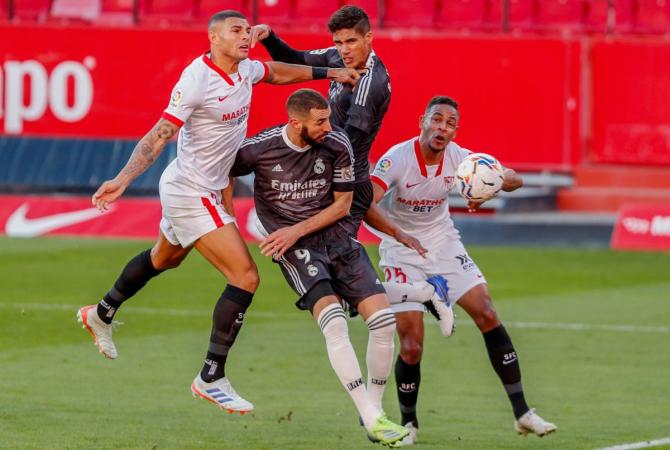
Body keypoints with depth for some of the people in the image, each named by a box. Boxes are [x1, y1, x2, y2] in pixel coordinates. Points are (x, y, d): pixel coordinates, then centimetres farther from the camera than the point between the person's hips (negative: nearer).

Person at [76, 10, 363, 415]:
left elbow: (276, 72, 24)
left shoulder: (245, 70, 0)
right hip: (191, 194, -10)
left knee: (164, 258, 32)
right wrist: (123, 179, -36)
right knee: (246, 277, -14)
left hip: (204, 192, 10)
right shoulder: (197, 80, -24)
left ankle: (102, 314, 54)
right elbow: (159, 136, -26)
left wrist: (328, 73, 21)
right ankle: (211, 378, -9)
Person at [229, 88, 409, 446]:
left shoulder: (337, 145, -6)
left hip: (334, 236, 4)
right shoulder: (258, 149, -12)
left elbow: (342, 204, 2)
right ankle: (371, 420, -27)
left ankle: (374, 410, 9)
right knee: (334, 322, -26)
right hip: (294, 247, -4)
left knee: (384, 319, -10)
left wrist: (297, 230, -9)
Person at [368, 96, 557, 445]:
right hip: (402, 253, -4)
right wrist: (398, 232, -51)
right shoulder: (397, 159, -22)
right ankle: (408, 423, 15)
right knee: (412, 346, -11)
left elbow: (514, 180, -7)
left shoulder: (458, 157, -10)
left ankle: (522, 414, -3)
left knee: (488, 317, -9)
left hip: (444, 246, 4)